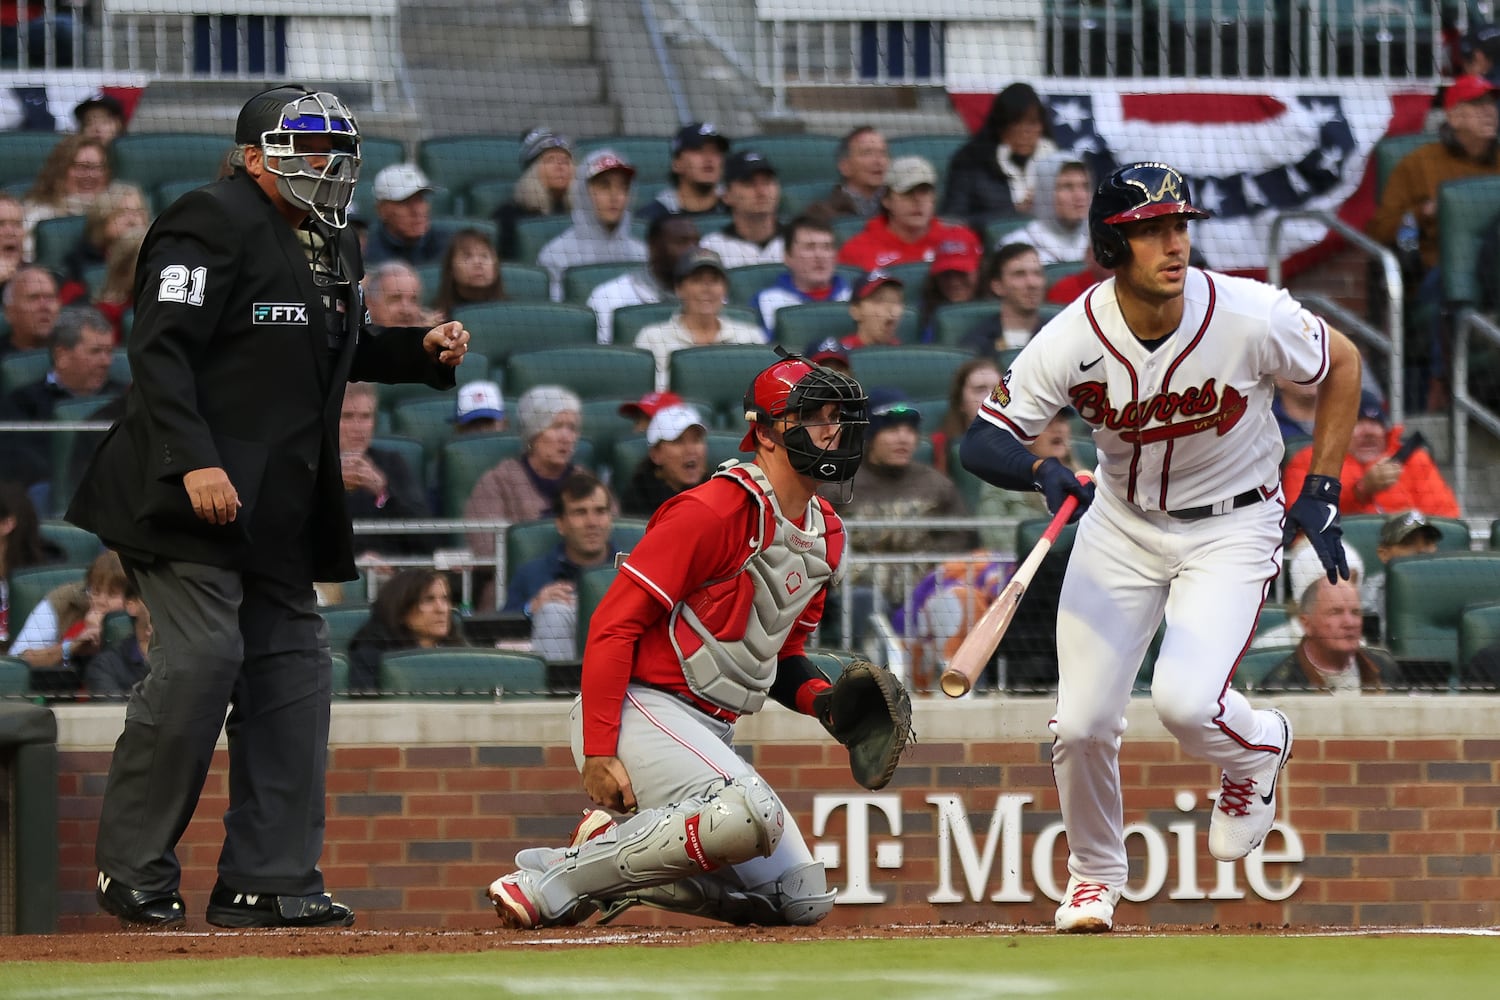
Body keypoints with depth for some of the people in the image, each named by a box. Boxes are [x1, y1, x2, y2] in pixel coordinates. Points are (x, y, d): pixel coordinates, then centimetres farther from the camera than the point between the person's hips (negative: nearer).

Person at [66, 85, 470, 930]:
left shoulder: (332, 248, 18)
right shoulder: (215, 225, -10)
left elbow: (335, 352, 31)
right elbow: (160, 349, -18)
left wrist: (422, 352, 12)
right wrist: (195, 461, -28)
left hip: (280, 513, 10)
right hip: (195, 498, -10)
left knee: (293, 670, 6)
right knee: (201, 658, -15)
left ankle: (270, 878, 9)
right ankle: (134, 873, -6)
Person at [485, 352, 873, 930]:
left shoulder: (826, 534, 12)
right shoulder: (714, 512, -15)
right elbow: (613, 623, -18)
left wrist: (823, 698, -2)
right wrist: (599, 752, -24)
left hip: (709, 737, 9)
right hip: (641, 709, -9)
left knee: (803, 901, 2)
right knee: (749, 815, -35)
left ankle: (612, 846, 10)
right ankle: (555, 886, -19)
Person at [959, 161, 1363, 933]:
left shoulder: (1251, 317, -23)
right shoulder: (1072, 341, -21)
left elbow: (1341, 364, -4)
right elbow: (980, 443, -16)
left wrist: (1320, 493, -6)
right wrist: (1042, 473, -38)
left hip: (1234, 528, -2)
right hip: (1121, 527, 2)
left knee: (1185, 702, -23)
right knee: (1081, 725, -5)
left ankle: (1258, 749, 15)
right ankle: (1094, 875, 25)